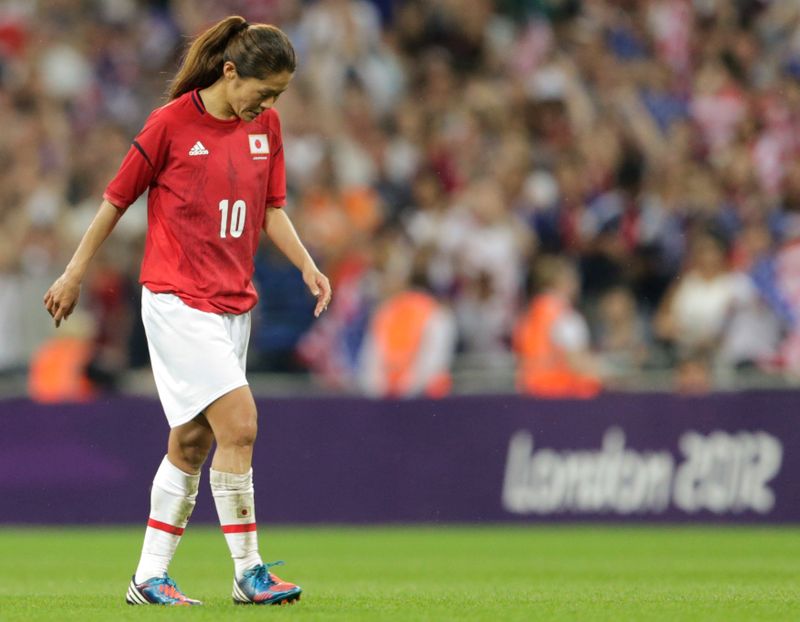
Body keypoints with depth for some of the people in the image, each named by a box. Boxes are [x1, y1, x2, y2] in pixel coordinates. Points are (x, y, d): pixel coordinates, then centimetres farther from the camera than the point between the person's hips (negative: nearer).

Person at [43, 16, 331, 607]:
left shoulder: (266, 125, 7)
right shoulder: (171, 123, -10)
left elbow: (272, 210, 12)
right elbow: (117, 199, -2)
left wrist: (307, 265, -4)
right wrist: (75, 275, 4)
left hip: (233, 303, 7)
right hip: (177, 300, -7)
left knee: (191, 444, 8)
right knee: (239, 423, -17)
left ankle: (150, 577, 15)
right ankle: (248, 571, -11)